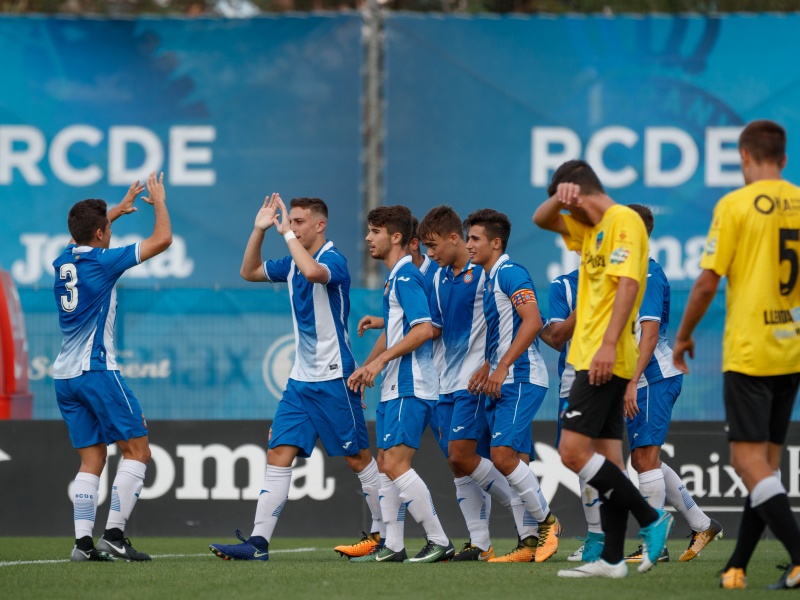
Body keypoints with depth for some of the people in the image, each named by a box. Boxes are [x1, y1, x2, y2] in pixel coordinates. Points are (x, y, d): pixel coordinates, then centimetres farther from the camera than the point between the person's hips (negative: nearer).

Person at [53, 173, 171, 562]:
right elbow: (162, 239, -7)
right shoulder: (102, 262, -10)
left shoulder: (64, 262, 11)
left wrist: (119, 209, 42)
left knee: (92, 459, 7)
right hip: (96, 370, -8)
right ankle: (114, 535, -12)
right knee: (137, 450, -2)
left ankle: (83, 541, -6)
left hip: (64, 376, 8)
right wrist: (159, 202, 8)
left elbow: (86, 235, 37)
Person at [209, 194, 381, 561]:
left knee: (358, 459, 1)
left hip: (333, 379, -8)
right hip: (301, 379, 8)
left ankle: (383, 533, 14)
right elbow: (249, 272, 20)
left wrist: (287, 233, -26)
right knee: (278, 455, -2)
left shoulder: (334, 260, -14)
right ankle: (258, 542, -6)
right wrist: (259, 230, 7)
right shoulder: (293, 263, 11)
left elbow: (312, 270, -37)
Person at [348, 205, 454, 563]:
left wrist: (381, 360, -19)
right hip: (393, 388, 11)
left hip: (410, 387, -11)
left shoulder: (406, 277, -13)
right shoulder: (393, 279, 18)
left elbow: (424, 329, -23)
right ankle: (393, 546, 13)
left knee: (396, 464, -14)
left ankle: (439, 542, -10)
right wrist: (365, 368, 22)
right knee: (388, 466, 10)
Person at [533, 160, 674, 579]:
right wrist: (560, 198, 1)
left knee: (573, 452, -14)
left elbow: (628, 283, -20)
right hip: (596, 360, 10)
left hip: (604, 361, -10)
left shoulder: (623, 221, -10)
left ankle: (651, 520, -8)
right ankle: (611, 560, 6)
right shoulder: (592, 227, 19)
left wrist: (608, 343, -28)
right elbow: (541, 220, 24)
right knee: (606, 458, 7)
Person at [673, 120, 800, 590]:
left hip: (749, 352, -6)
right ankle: (738, 566, 15)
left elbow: (707, 284, -9)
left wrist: (684, 336, 6)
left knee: (749, 461, -6)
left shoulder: (735, 205, -8)